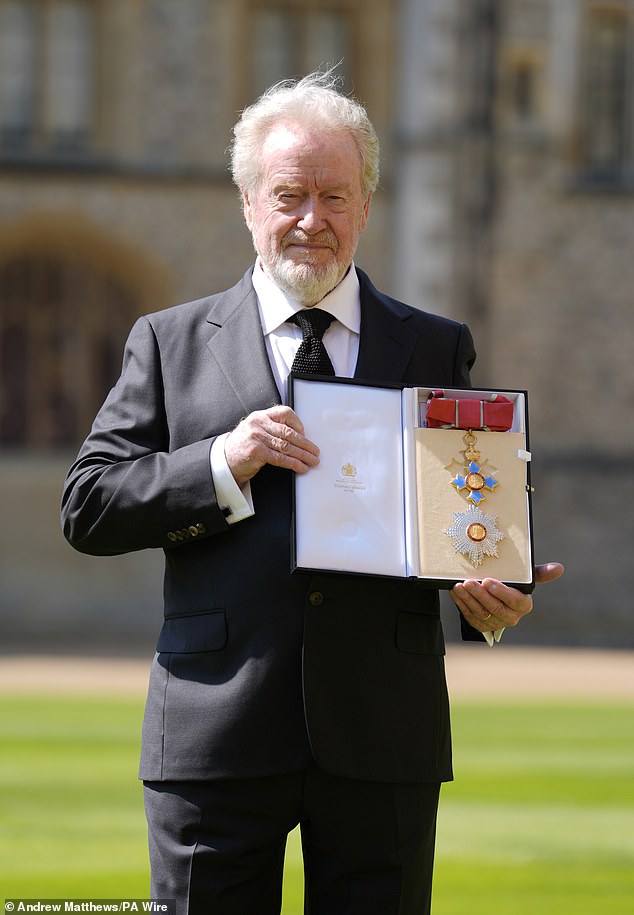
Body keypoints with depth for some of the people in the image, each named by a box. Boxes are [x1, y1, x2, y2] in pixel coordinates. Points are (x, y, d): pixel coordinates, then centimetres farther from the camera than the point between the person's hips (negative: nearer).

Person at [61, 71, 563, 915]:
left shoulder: (439, 350, 13)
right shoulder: (170, 343, 10)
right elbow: (87, 507, 3)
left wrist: (492, 594, -10)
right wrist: (222, 465, -12)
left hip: (381, 742, 1)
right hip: (219, 741, -1)